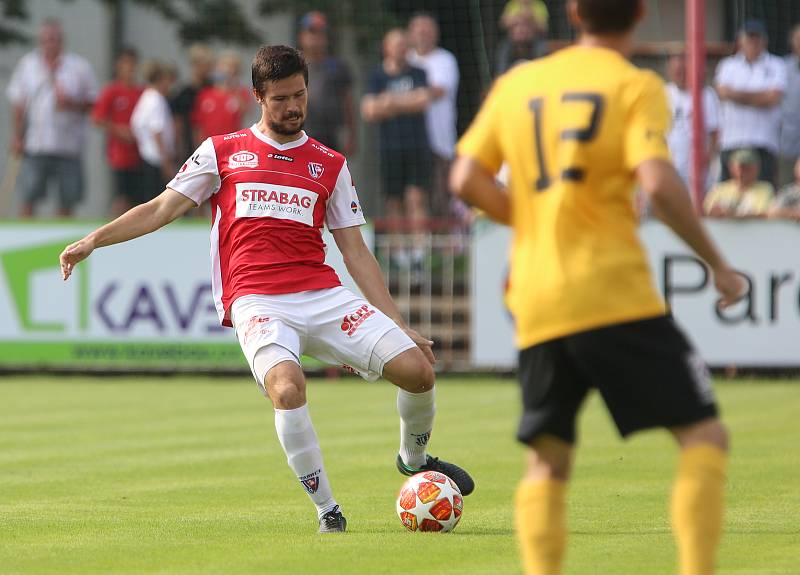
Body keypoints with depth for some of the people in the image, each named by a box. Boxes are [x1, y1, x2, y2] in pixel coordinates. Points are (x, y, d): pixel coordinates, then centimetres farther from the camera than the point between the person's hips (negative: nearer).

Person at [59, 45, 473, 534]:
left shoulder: (330, 165, 17)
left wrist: (401, 326, 11)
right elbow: (162, 209, 11)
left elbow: (356, 252, 16)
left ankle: (414, 458, 22)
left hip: (323, 295, 3)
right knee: (287, 387, -33)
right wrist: (92, 241, -1)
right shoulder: (222, 152, 12)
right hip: (257, 303, -3)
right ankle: (328, 511, -16)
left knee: (418, 370, -11)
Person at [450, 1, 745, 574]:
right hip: (615, 294, -5)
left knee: (548, 462, 12)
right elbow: (658, 183, -15)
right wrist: (718, 264, -6)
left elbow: (466, 179, 11)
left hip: (536, 305, 5)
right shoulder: (637, 86, -1)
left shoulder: (515, 84, 13)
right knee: (704, 435, 0)